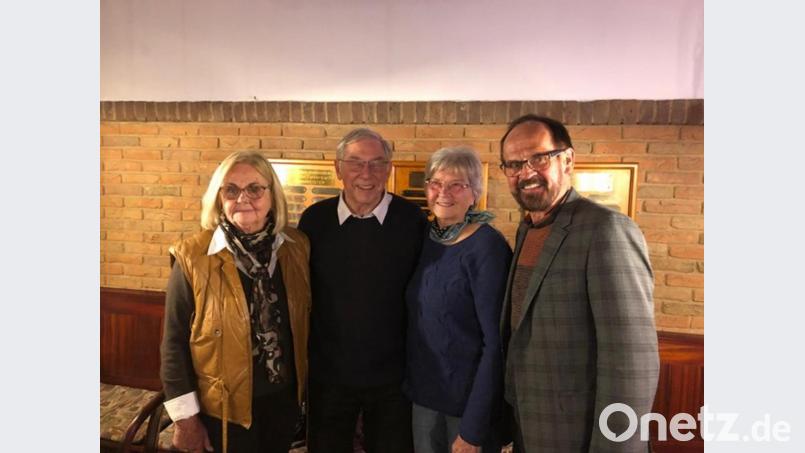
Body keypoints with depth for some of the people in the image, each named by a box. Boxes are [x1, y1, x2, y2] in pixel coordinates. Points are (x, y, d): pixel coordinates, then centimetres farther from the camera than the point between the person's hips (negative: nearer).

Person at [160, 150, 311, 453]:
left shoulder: (296, 247, -6)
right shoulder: (194, 257, -16)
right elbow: (175, 343, -10)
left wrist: (306, 383, 9)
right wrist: (185, 417, -9)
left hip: (284, 398, 4)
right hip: (223, 407, -3)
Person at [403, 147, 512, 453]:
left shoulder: (488, 247, -18)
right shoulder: (425, 238, 1)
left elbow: (495, 342, -19)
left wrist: (474, 428, -19)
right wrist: (409, 380, 7)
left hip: (470, 399, -5)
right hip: (424, 392, 6)